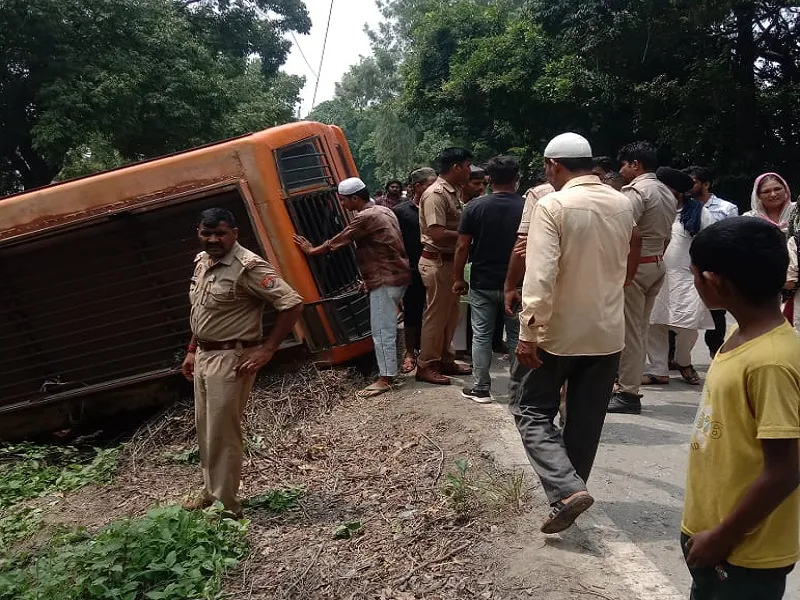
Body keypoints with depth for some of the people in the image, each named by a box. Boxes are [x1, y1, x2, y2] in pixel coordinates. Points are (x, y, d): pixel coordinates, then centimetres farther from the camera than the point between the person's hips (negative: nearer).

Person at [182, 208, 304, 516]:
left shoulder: (248, 267, -20)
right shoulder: (202, 262, 8)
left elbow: (293, 304, -23)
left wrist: (267, 350, -21)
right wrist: (192, 351, 20)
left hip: (231, 360, -9)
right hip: (204, 356, 9)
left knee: (223, 433, -2)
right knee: (205, 431, 18)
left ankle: (226, 505, 11)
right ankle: (211, 492, 33)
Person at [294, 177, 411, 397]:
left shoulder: (364, 218, -15)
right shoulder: (383, 211, 15)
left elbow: (337, 241, -7)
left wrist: (312, 250, 8)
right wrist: (368, 278, 23)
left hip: (385, 280, -10)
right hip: (397, 275, 10)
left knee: (382, 330, -5)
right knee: (388, 328, 15)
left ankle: (386, 378, -1)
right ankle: (390, 374, 22)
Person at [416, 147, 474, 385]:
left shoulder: (454, 192, 12)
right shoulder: (435, 194, -18)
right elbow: (438, 234, -24)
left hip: (450, 260, 10)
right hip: (437, 262, -9)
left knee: (450, 313, 16)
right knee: (436, 314, -1)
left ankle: (445, 360, 28)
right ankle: (426, 366, 9)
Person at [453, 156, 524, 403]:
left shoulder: (475, 207, -6)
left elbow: (463, 246, -6)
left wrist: (458, 278, 5)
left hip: (483, 283, 0)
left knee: (481, 335, 9)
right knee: (517, 336, 10)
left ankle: (481, 388, 13)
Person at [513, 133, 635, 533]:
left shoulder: (552, 206, -15)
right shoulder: (623, 205, 5)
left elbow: (540, 275, -24)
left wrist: (528, 331, -22)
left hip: (560, 331, -6)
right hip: (608, 331, 6)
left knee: (533, 412, 6)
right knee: (586, 420, 14)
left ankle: (566, 490, -10)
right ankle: (570, 488, 24)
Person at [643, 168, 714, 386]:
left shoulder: (698, 212, 0)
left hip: (685, 278, -3)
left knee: (687, 325, -8)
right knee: (653, 324, 0)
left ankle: (683, 362, 21)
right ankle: (659, 370, 12)